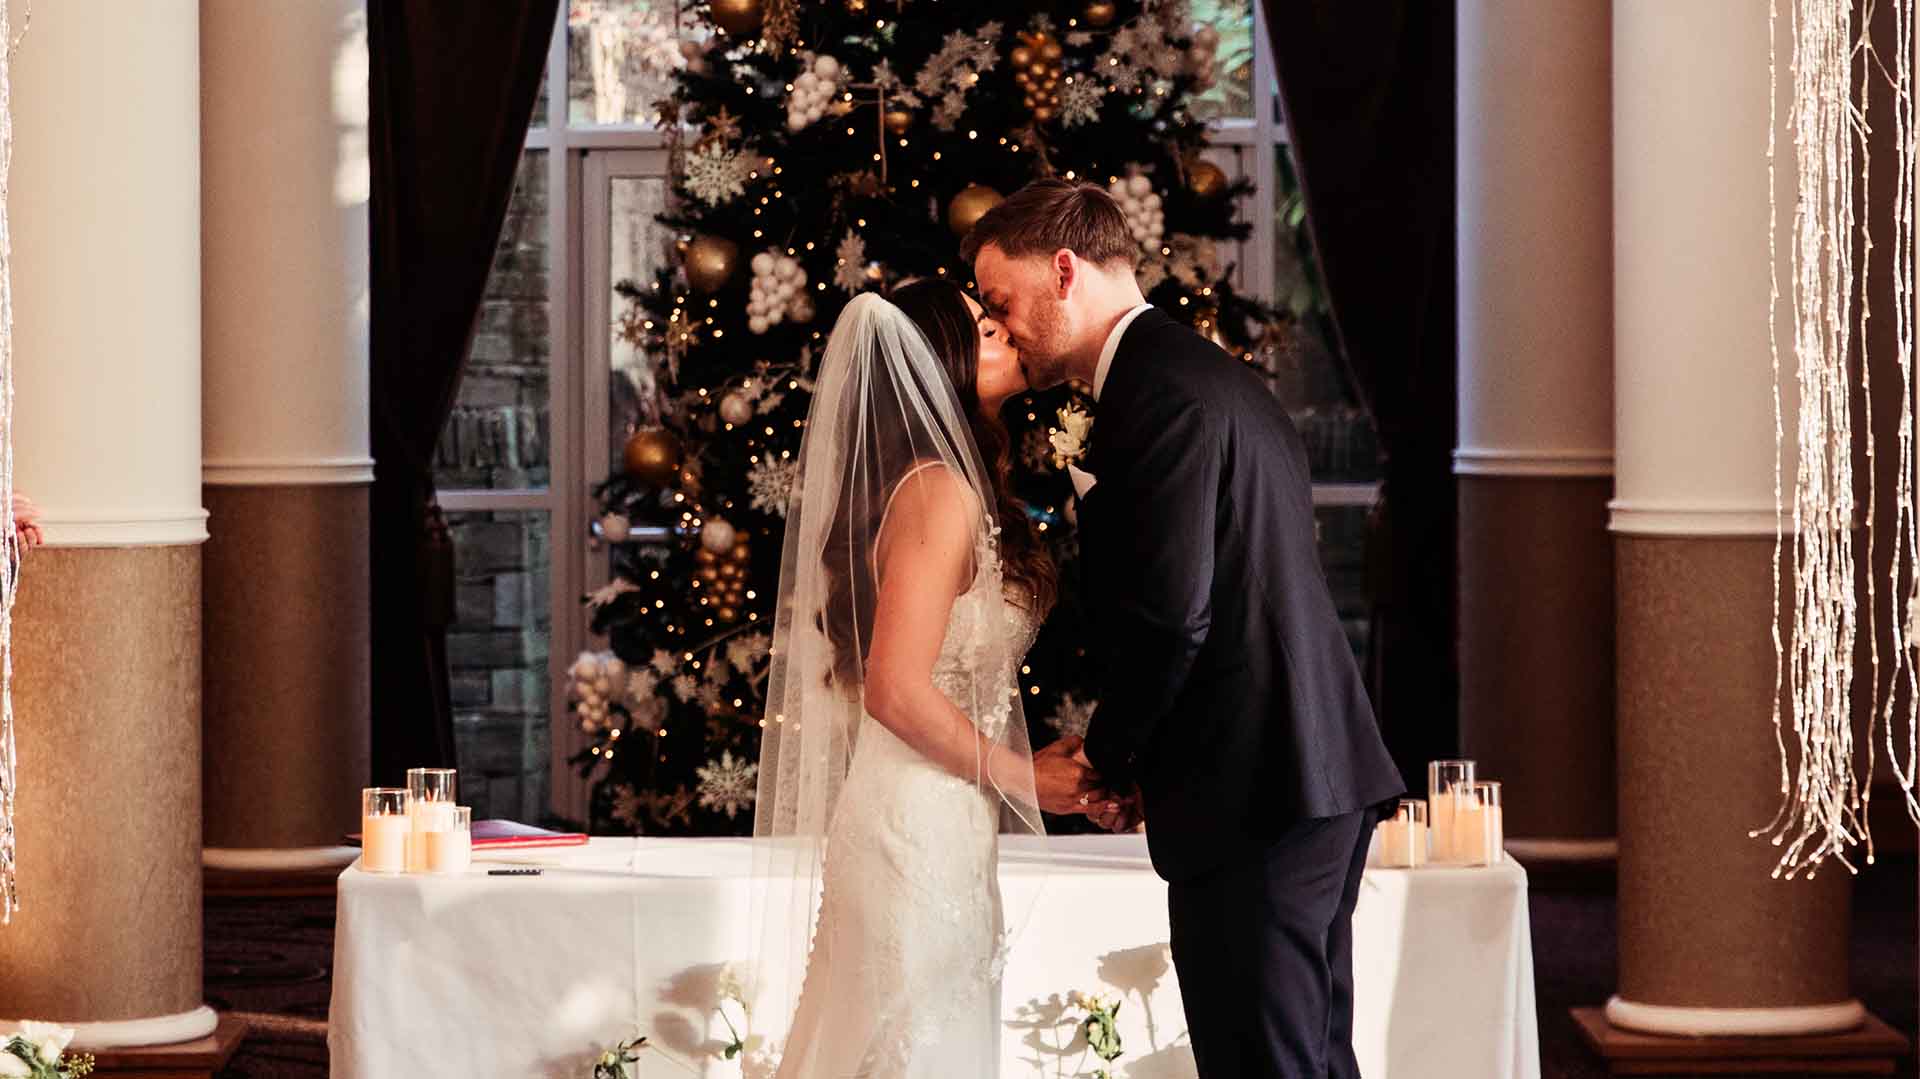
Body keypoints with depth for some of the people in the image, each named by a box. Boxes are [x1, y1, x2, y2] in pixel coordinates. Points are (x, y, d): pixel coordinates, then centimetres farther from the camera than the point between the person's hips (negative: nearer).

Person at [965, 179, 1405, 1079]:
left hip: (1250, 799, -10)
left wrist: (1107, 758, -4)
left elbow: (1170, 617, -21)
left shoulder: (1159, 395, -14)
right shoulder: (1214, 378, 18)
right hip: (1324, 774, 10)